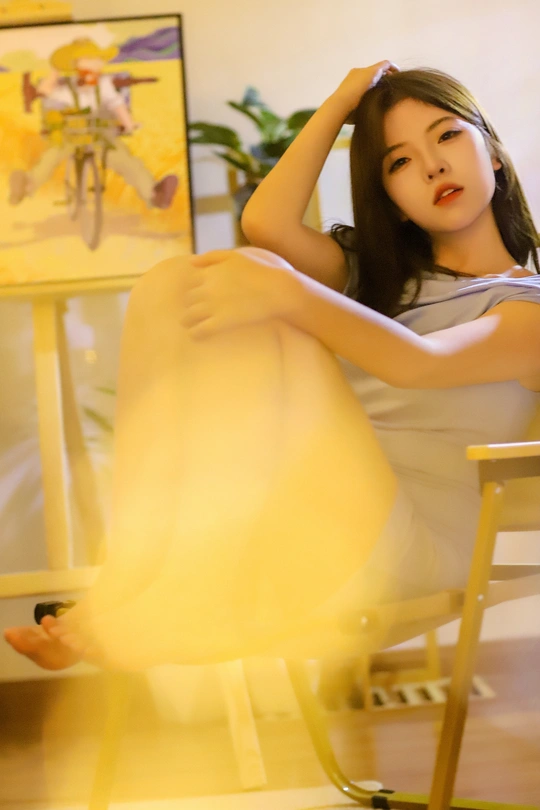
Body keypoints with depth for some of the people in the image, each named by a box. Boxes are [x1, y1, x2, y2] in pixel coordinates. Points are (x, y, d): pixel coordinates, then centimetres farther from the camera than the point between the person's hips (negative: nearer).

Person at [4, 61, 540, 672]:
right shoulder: (379, 270, 27)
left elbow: (419, 363, -15)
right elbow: (265, 223, 7)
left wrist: (286, 291, -31)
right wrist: (341, 104, 14)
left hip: (399, 550, -6)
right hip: (294, 515, 6)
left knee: (257, 309, -24)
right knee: (169, 286, -10)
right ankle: (136, 574, -23)